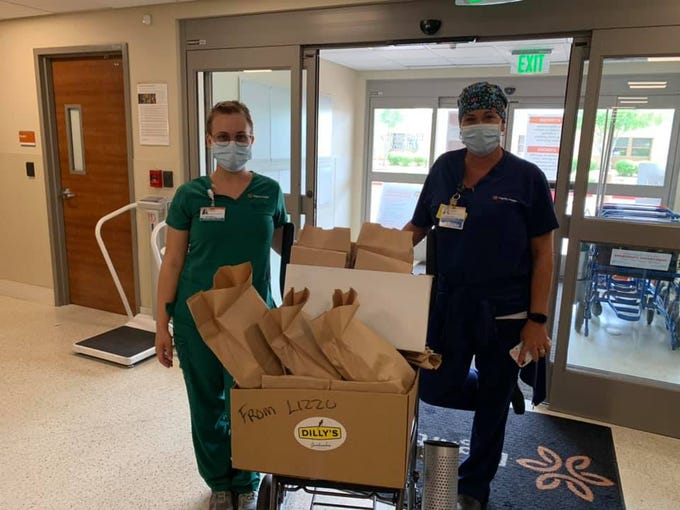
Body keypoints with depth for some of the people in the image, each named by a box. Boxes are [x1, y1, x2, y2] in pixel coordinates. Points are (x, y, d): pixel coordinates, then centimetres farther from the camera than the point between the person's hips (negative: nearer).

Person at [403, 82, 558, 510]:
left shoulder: (527, 177, -7)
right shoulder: (445, 168, 2)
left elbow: (543, 254, -6)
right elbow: (417, 228, 10)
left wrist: (537, 320, -11)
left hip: (506, 313, -2)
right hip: (450, 305, 3)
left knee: (492, 405, 11)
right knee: (435, 389, 6)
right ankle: (502, 390, 38)